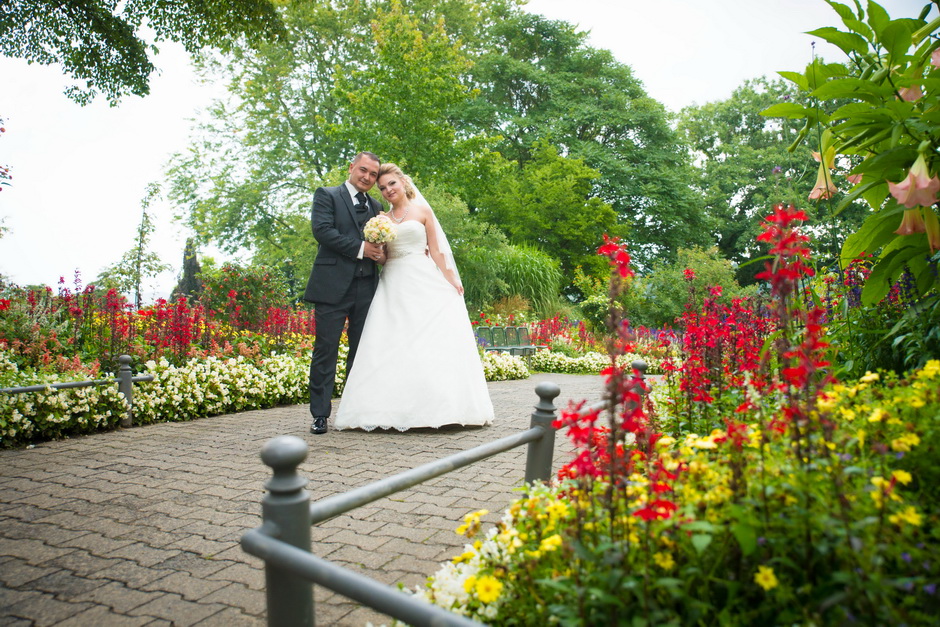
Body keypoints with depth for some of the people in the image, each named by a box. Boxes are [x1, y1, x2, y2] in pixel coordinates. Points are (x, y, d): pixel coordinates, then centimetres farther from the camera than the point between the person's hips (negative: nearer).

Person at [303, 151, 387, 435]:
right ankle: (320, 415, 5)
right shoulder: (327, 195, 6)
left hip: (366, 288, 5)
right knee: (326, 350, -2)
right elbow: (321, 230, -9)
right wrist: (360, 249, -14)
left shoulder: (377, 206, 21)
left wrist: (381, 252, -4)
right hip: (333, 286, -5)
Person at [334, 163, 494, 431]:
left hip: (423, 281, -2)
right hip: (393, 284, 3)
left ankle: (434, 404, -3)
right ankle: (396, 406, -4)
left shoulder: (422, 211, 9)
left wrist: (451, 280, -3)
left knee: (431, 340, -9)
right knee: (392, 343, -6)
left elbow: (436, 250, 6)